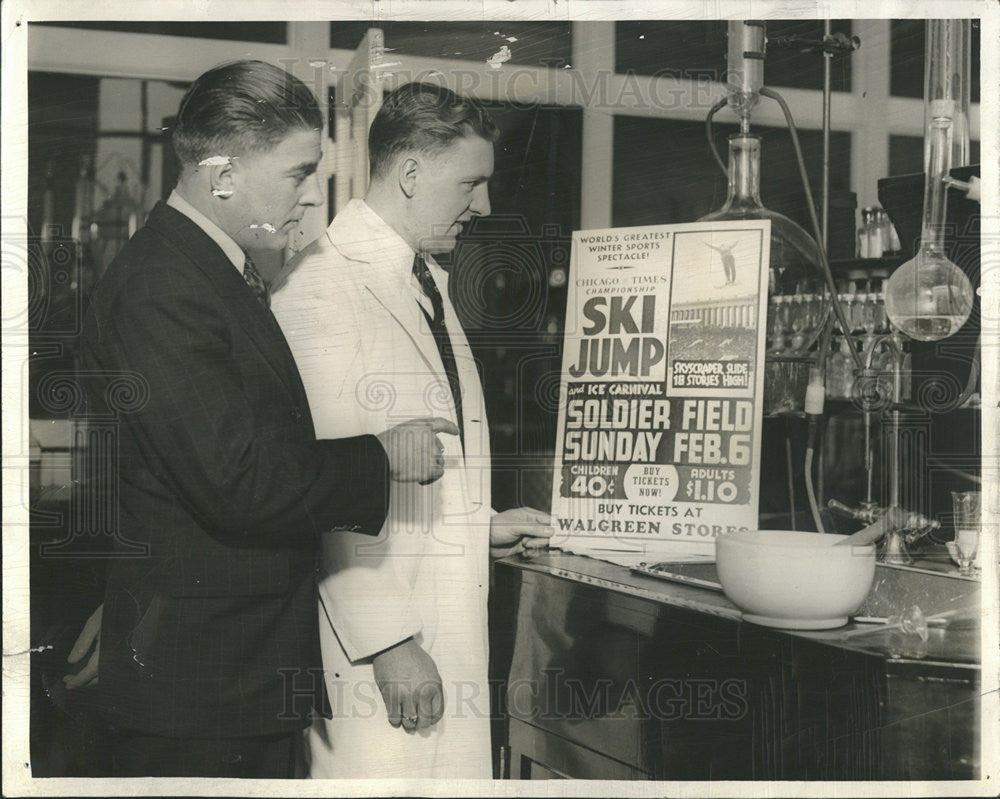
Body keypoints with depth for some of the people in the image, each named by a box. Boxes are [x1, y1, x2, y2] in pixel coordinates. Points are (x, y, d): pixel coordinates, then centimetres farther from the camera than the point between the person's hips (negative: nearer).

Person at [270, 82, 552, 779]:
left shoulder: (429, 281, 18)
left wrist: (480, 527, 17)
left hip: (452, 625, 9)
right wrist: (385, 642, -18)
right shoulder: (323, 284, -13)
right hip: (370, 639, -8)